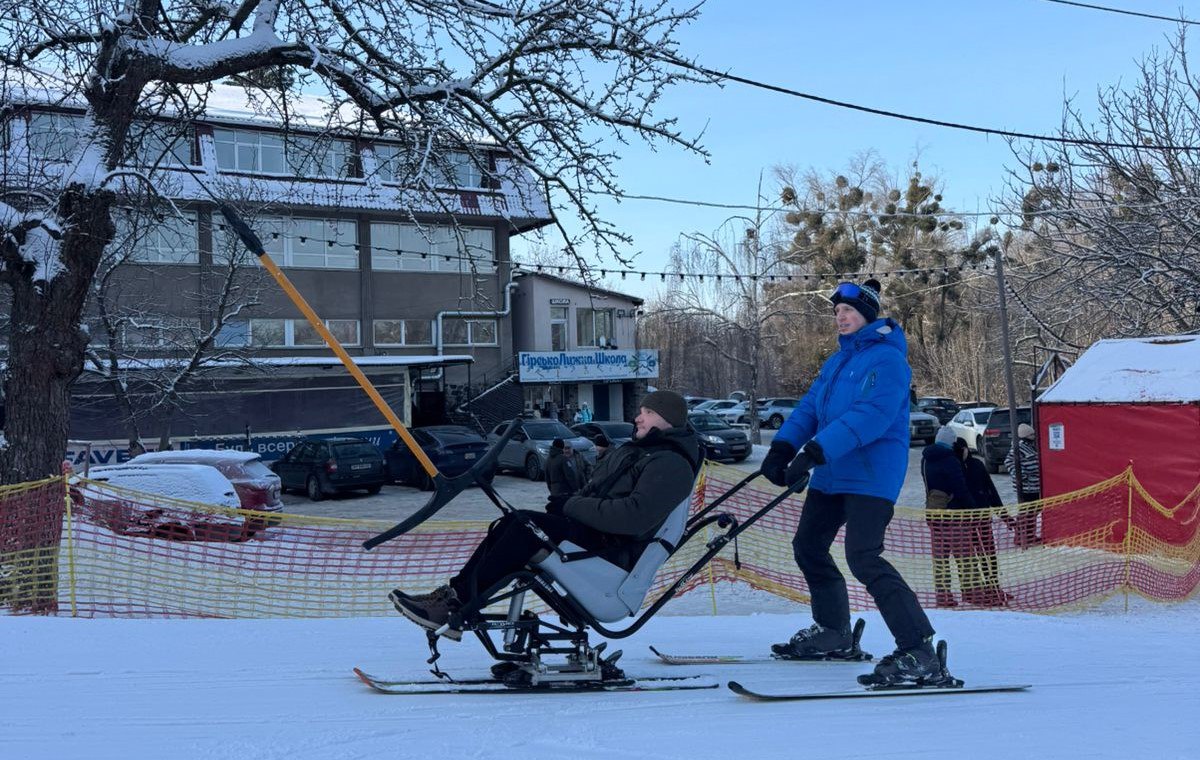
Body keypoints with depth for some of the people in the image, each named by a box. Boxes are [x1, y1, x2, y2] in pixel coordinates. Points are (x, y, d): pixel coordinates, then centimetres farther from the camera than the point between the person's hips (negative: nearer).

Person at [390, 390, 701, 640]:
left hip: (612, 555, -10)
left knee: (525, 523, -23)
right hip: (590, 535, 10)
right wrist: (570, 504, 1)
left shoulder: (671, 464, -9)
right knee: (509, 524, -6)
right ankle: (455, 593, -12)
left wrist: (575, 507, -14)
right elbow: (590, 492, 26)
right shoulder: (632, 452, 24)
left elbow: (635, 516, -24)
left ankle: (457, 605, -23)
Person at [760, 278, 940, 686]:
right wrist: (783, 447, -6)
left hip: (871, 476, -10)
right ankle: (833, 631, 36)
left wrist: (815, 451, -32)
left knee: (863, 558, -22)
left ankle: (918, 652, -21)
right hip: (832, 474, 10)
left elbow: (870, 416, -25)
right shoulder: (838, 360, 18)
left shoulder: (888, 359, -12)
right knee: (808, 547, 18)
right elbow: (810, 406, 13)